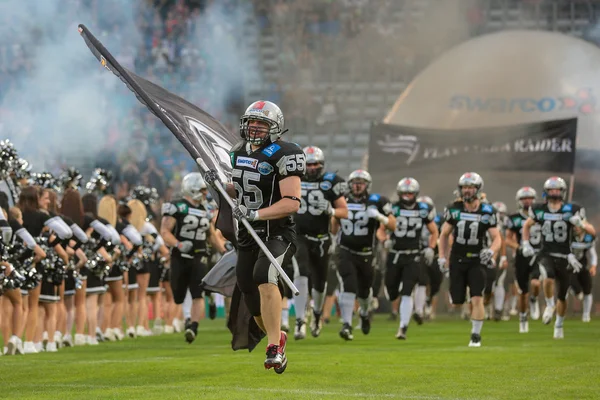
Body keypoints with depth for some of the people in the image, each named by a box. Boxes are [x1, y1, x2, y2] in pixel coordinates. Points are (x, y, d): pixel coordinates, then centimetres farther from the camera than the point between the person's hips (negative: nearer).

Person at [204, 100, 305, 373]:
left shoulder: (284, 156, -14)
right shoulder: (240, 154, 10)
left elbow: (291, 203, -22)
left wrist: (255, 213, -31)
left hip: (277, 233, -7)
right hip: (248, 236, 7)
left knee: (263, 275, -33)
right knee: (251, 297, 10)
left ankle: (274, 349, -29)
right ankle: (277, 337, 39)